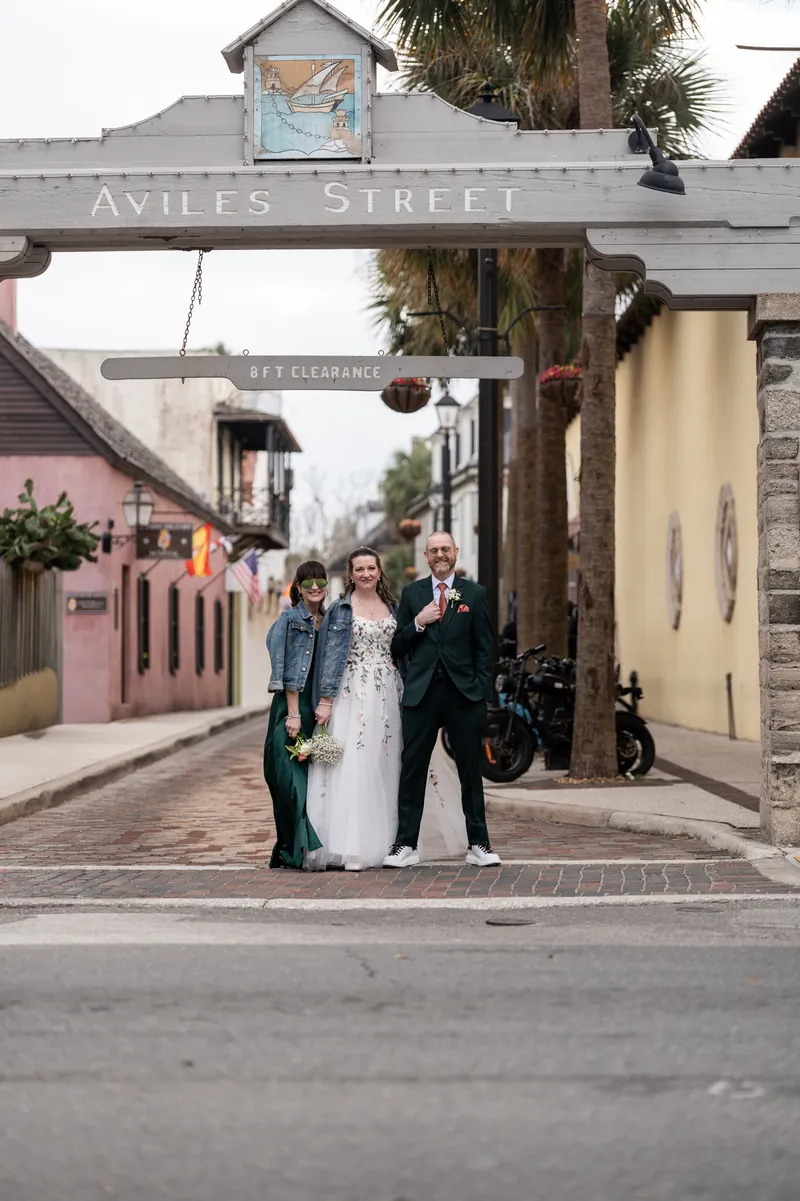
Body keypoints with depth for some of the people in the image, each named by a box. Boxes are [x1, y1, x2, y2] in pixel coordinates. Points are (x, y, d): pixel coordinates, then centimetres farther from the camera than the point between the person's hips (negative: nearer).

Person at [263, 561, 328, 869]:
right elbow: (288, 672, -10)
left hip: (320, 708, 6)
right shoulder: (291, 619, -5)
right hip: (292, 705, -6)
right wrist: (293, 714, -15)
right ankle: (294, 850, -8)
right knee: (291, 776, -8)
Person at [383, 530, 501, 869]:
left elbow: (484, 649, 5)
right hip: (421, 692, 1)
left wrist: (482, 692, -4)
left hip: (463, 693, -1)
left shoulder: (475, 594, 6)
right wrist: (418, 624, -9)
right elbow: (397, 647, 9)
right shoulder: (411, 593, 10)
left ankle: (479, 844, 11)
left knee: (471, 771, 5)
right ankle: (406, 844, 6)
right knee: (412, 770, 0)